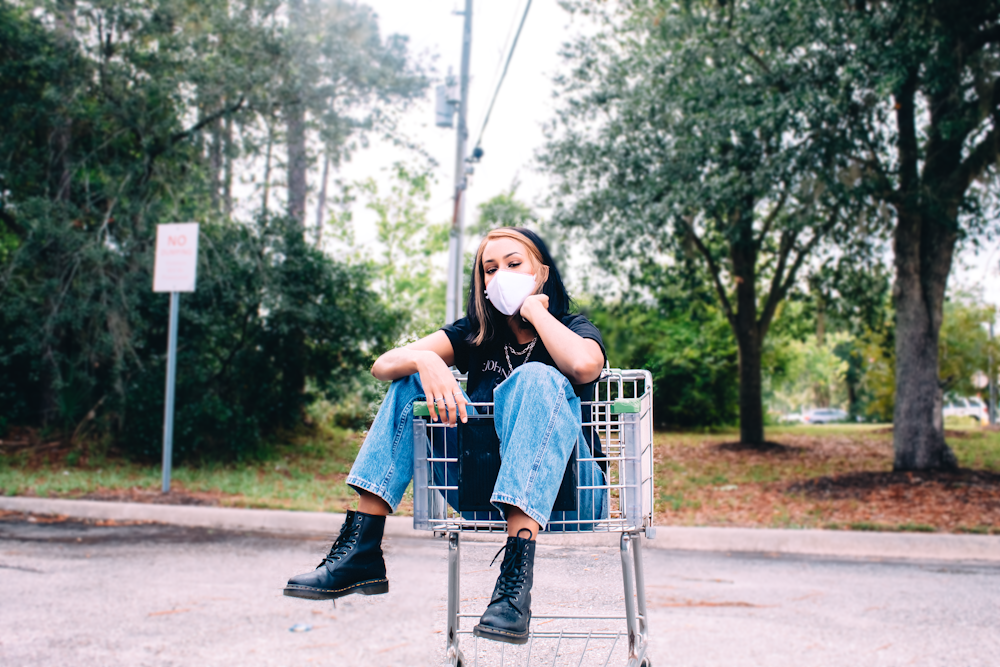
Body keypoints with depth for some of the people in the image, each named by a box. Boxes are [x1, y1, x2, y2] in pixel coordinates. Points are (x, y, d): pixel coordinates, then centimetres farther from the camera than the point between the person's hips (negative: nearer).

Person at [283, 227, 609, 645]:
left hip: (566, 488, -4)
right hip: (484, 491, 4)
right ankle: (360, 553, -19)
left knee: (535, 378, -30)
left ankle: (516, 578, -46)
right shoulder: (475, 335, 11)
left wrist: (533, 308, -12)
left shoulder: (573, 329, 1)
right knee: (412, 379, -7)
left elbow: (584, 365, -27)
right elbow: (383, 365, -2)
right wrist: (426, 360, -25)